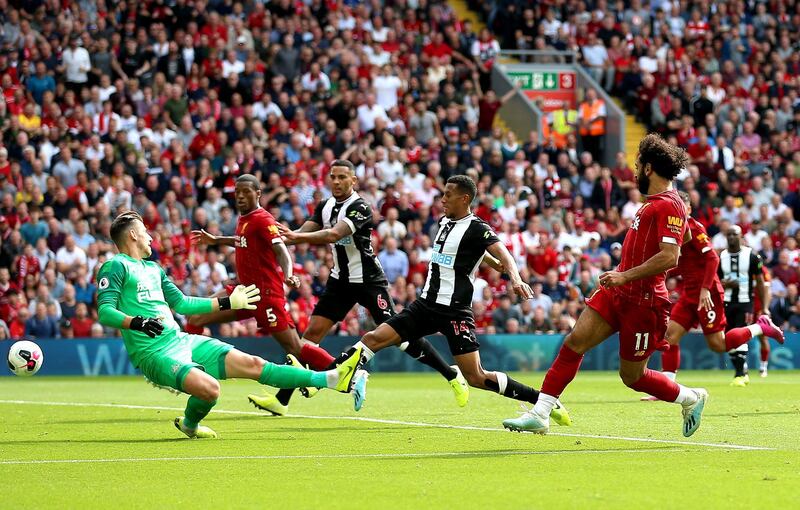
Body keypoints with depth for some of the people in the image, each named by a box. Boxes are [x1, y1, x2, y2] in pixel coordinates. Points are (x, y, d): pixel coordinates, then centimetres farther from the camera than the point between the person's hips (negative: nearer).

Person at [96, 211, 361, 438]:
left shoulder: (153, 268, 21)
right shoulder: (115, 267, -6)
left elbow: (181, 303, 29)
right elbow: (105, 312, -16)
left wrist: (228, 302, 31)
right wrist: (137, 322, -33)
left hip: (182, 341, 8)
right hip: (154, 353, -8)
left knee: (252, 364, 2)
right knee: (209, 388, -30)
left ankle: (332, 379, 0)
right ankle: (189, 424, 3)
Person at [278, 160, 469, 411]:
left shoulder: (360, 207, -18)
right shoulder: (325, 206, 6)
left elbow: (334, 234, -32)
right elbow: (305, 232, -3)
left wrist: (297, 236, -41)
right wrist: (285, 237, -25)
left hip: (368, 280, -7)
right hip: (340, 279, 7)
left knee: (396, 333, -8)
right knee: (314, 330, -4)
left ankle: (451, 374, 4)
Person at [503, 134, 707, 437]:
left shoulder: (669, 205, -15)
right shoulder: (652, 203, 15)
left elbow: (669, 257, -26)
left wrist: (625, 276, -27)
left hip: (643, 302, -9)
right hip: (617, 293, 9)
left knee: (632, 376, 3)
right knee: (575, 342, -7)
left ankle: (691, 399, 27)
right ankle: (539, 415, -9)